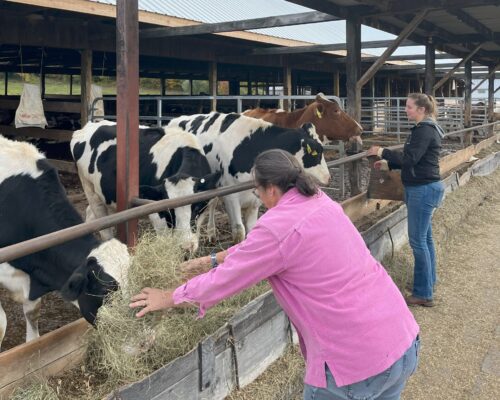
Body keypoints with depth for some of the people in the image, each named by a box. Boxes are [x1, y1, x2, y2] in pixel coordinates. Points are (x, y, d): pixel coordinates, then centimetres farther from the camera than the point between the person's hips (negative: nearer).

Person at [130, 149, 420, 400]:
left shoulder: (277, 226, -14)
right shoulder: (321, 202, 10)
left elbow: (223, 281, -3)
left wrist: (170, 298, 13)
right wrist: (215, 259, 31)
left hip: (359, 360, -8)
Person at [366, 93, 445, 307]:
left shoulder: (425, 130, -17)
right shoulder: (423, 129, 14)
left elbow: (410, 158, -24)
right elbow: (413, 160, 19)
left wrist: (382, 152, -17)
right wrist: (388, 163, 11)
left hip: (423, 189, -11)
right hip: (422, 188, 11)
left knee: (418, 239, -7)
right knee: (425, 237, 18)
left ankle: (423, 294, -1)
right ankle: (429, 280, 30)